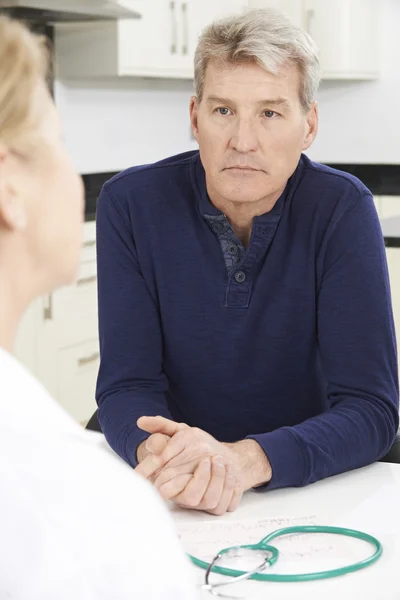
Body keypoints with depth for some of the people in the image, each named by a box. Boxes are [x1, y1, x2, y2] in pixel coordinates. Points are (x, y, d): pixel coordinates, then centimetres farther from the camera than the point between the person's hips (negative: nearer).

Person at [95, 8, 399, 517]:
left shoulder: (343, 209, -10)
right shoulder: (131, 204, -8)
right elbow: (128, 385, -8)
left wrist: (245, 459, -31)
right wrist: (156, 453, -31)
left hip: (311, 488, 0)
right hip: (172, 503, 0)